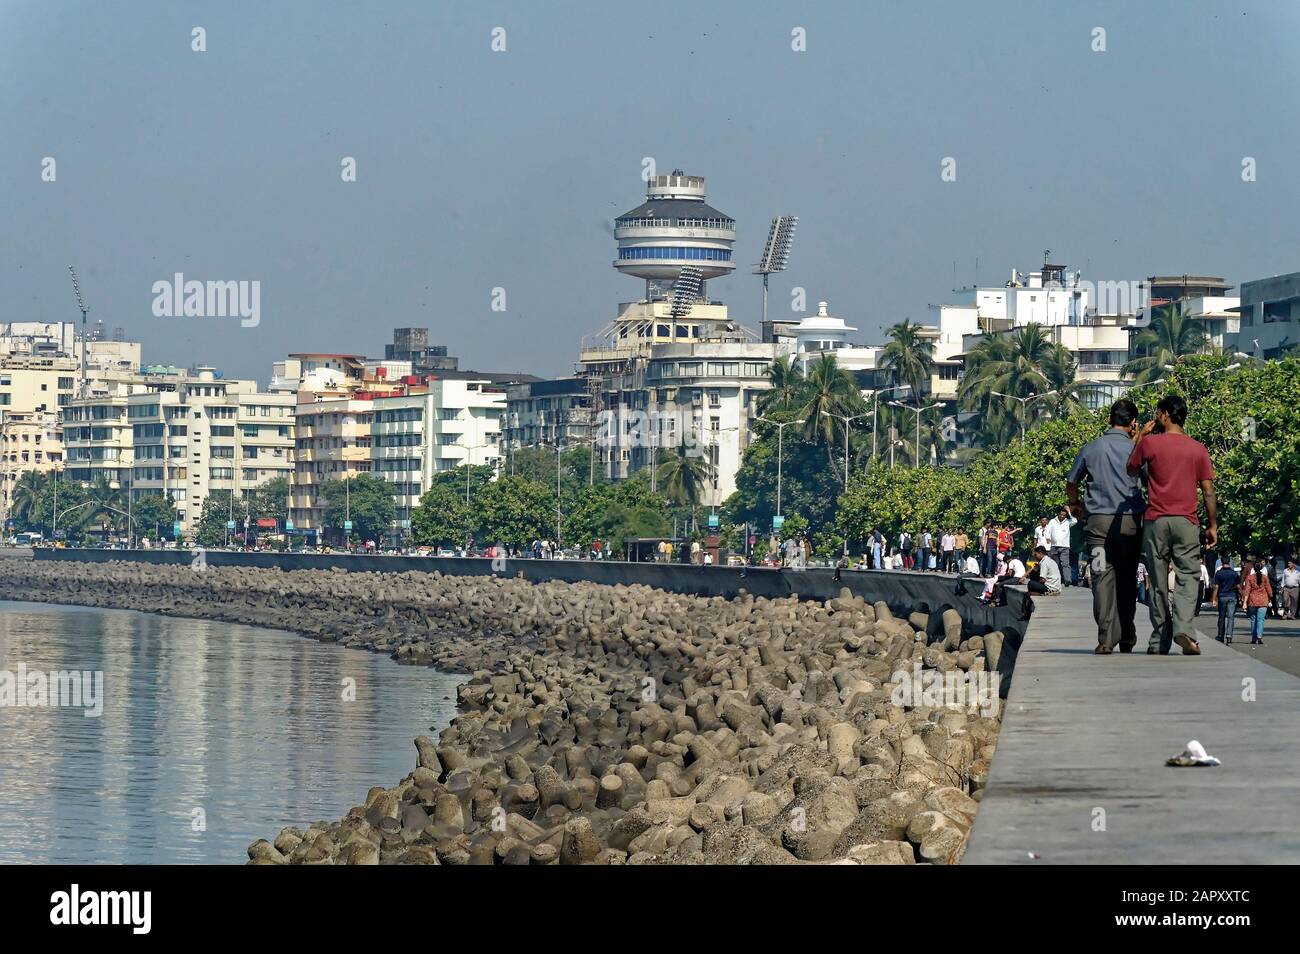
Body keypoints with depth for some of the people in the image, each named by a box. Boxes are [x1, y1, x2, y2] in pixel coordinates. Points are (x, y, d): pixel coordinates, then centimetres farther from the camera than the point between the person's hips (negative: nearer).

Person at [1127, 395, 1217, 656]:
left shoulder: (1149, 442, -3)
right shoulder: (1198, 449, 4)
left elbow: (1131, 471, 13)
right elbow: (1208, 491, 2)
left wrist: (1139, 438, 17)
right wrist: (1212, 526, 8)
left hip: (1156, 521, 0)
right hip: (1186, 522, 0)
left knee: (1159, 583, 6)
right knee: (1188, 577, 1)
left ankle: (1160, 642, 8)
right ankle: (1183, 628, -22)